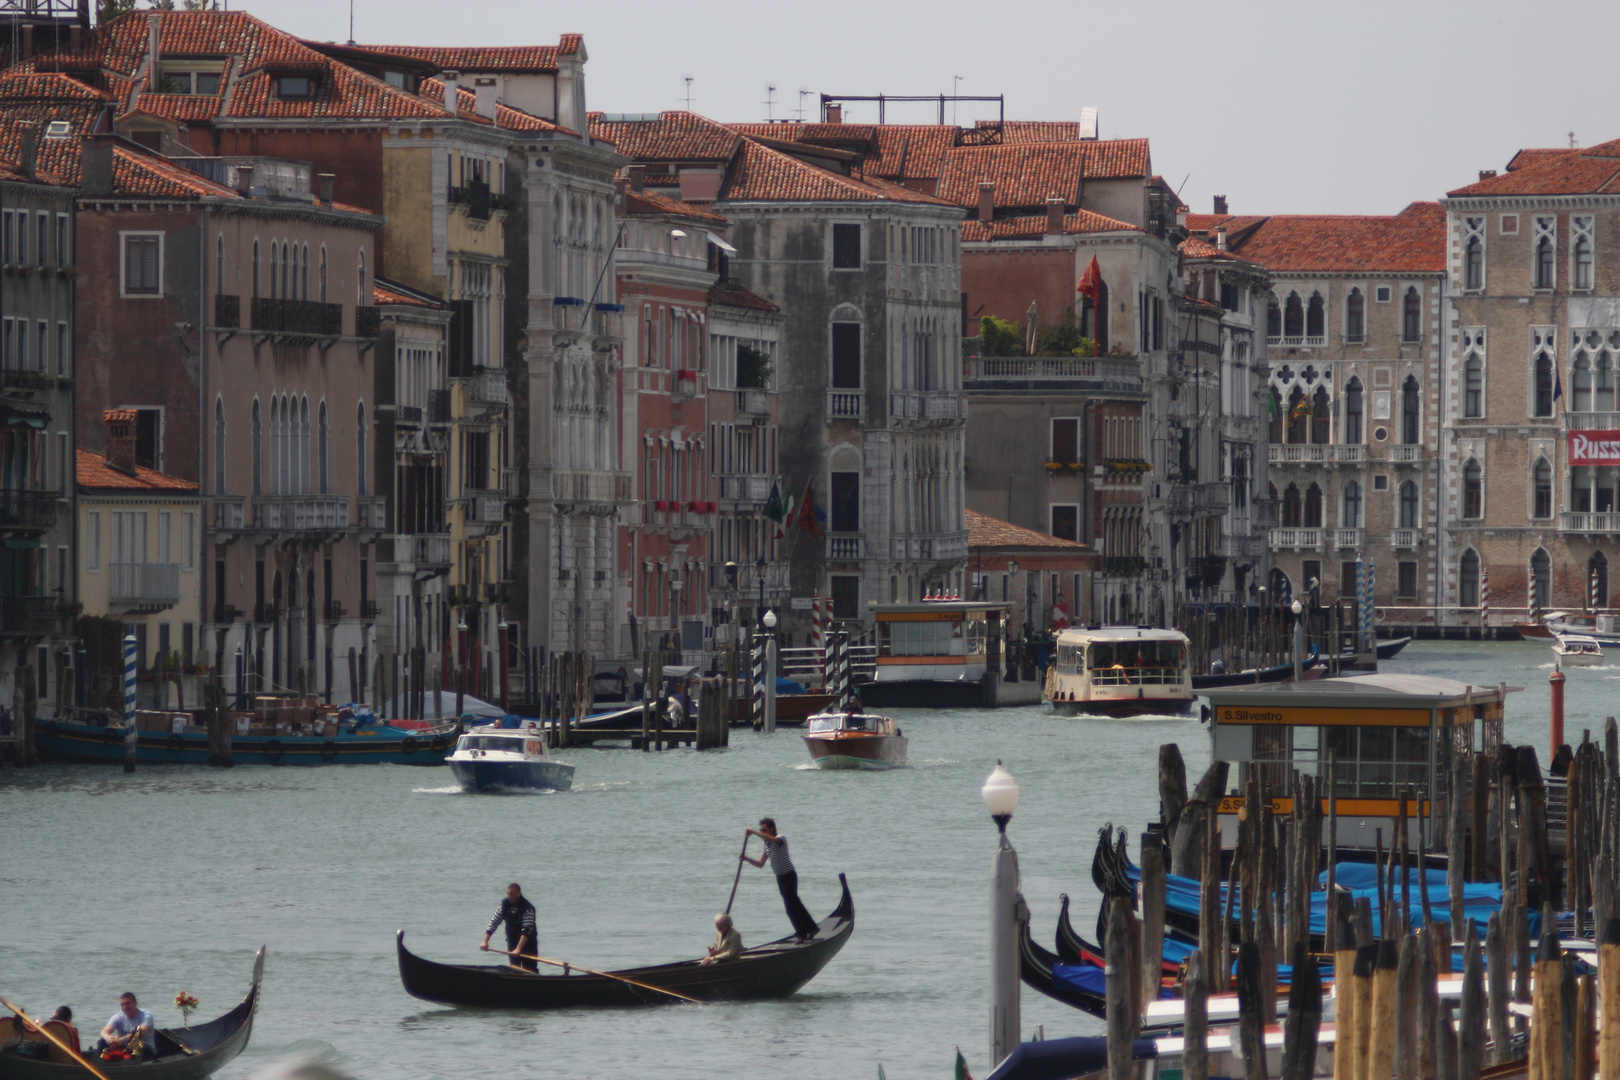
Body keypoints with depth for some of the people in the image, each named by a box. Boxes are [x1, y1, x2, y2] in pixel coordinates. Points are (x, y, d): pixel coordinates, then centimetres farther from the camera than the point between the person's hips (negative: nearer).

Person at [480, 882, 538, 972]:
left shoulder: (527, 908, -23)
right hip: (512, 942, 5)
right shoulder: (504, 905, -4)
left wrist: (518, 948, -40)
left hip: (528, 942, -5)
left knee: (529, 970, -10)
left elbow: (527, 929, -31)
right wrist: (485, 941, -7)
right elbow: (493, 922, 1)